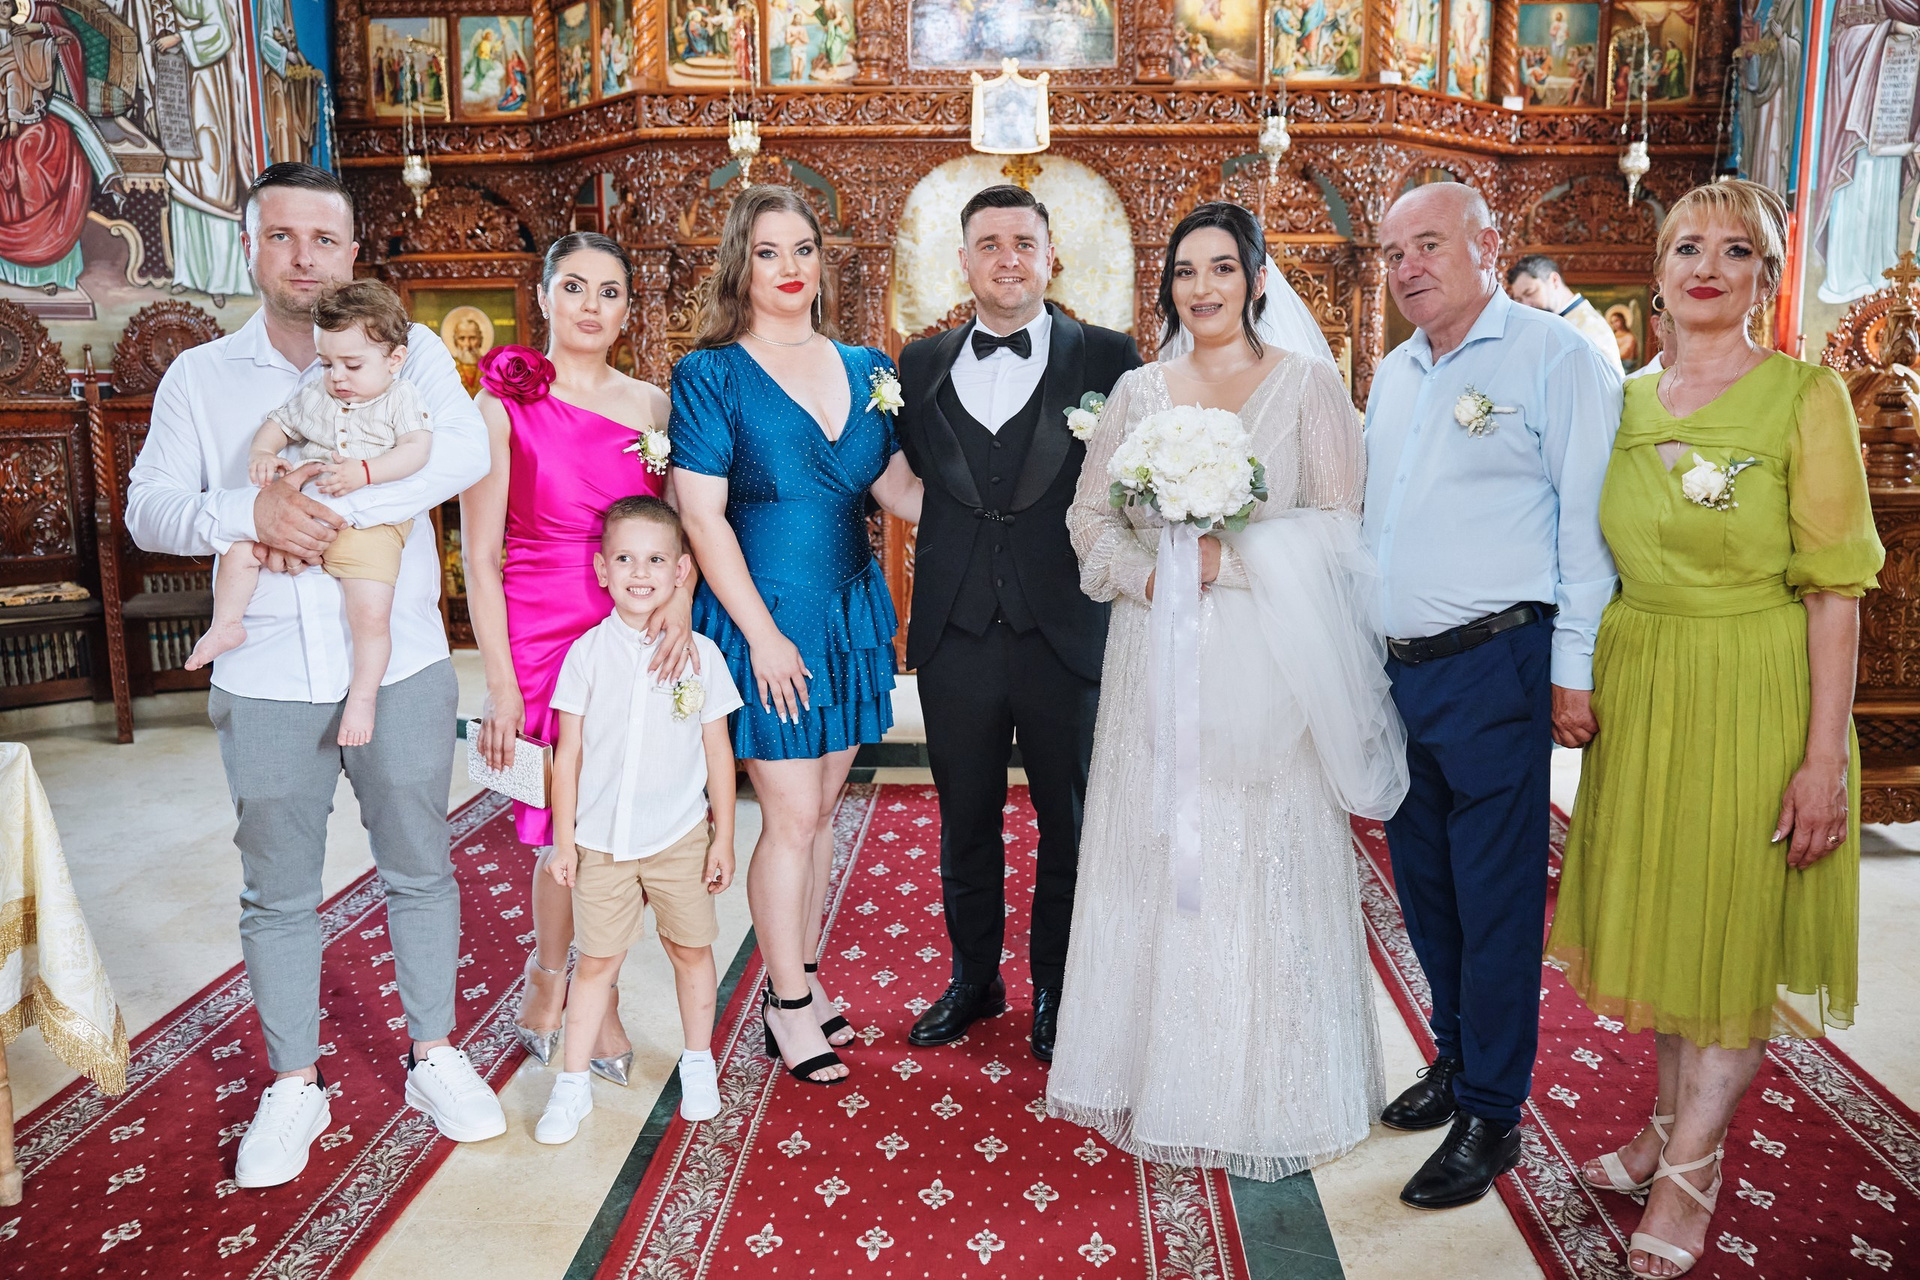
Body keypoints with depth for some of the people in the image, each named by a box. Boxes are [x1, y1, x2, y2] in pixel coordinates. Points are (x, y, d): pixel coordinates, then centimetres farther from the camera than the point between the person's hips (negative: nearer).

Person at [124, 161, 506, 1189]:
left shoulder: (408, 350, 3)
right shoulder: (199, 378, 8)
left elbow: (464, 451, -15)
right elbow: (147, 508, 0)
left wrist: (337, 514, -23)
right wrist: (249, 512, -20)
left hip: (399, 666, -1)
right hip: (266, 680, 2)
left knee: (419, 869, 11)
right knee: (277, 891, 11)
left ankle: (434, 1054, 29)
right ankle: (294, 1085, 28)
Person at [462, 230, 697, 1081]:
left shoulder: (654, 405, 8)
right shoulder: (504, 406, -1)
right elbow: (480, 556, -3)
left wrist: (680, 600, -12)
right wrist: (499, 683, -7)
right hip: (542, 637, -3)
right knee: (569, 828, 3)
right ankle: (548, 981, 31)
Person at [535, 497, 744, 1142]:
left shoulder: (699, 653, -3)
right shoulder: (587, 654, -3)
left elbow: (717, 752, 2)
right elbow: (568, 754, 1)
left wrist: (723, 836, 2)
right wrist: (564, 837, 0)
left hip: (679, 836, 1)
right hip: (602, 840, 0)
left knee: (691, 948, 11)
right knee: (597, 959, 7)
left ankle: (698, 1063, 31)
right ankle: (574, 1083, 20)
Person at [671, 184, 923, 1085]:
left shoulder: (868, 369, 9)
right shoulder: (710, 375, -5)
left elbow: (903, 493, 8)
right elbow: (702, 516, -10)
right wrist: (763, 633, -14)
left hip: (851, 616, 5)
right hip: (764, 620, -5)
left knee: (818, 810, 13)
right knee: (792, 816, -1)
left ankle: (801, 977, 29)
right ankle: (789, 1004, 17)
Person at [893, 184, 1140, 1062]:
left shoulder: (1107, 357, -1)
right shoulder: (921, 364, 8)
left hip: (1065, 631, -2)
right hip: (955, 633, 3)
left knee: (1070, 825, 11)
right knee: (965, 822, 15)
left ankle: (1056, 992, 31)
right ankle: (973, 980, 36)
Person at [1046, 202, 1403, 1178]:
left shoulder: (1308, 383, 2)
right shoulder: (1137, 392, 11)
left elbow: (1338, 525, -5)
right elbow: (1090, 517, 8)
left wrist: (1229, 558, -13)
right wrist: (1148, 574, -10)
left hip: (1267, 664, -3)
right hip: (1157, 658, 3)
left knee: (1265, 864, 1)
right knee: (1157, 855, 7)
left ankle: (1270, 1095, 18)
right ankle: (1159, 1073, 23)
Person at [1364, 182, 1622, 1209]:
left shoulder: (1556, 359, -6)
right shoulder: (1393, 374, 15)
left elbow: (1586, 522, -9)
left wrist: (1573, 671, -12)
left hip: (1493, 669, -7)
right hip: (1394, 670, 7)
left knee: (1495, 896, 2)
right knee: (1422, 882, 16)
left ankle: (1491, 1115, 16)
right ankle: (1457, 1056, 35)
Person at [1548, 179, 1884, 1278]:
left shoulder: (1807, 396, -9)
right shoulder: (1631, 401, 6)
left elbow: (1835, 589, -12)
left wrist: (1825, 756, -16)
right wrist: (1588, 683, 7)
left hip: (1754, 692, -5)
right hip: (1640, 691, 5)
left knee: (1736, 933, 7)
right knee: (1658, 916, 16)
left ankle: (1692, 1168, 23)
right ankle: (1668, 1123, 35)